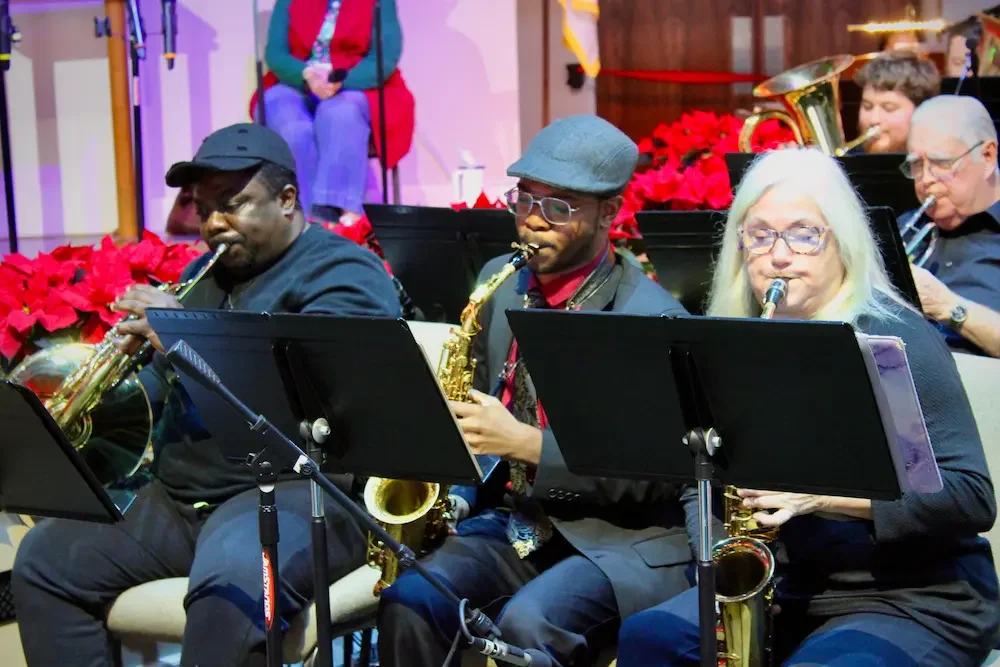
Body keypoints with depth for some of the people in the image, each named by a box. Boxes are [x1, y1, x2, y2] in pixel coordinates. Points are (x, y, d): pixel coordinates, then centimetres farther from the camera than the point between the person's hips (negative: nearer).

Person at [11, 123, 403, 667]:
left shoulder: (343, 273, -5)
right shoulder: (204, 275, 21)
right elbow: (165, 387, 23)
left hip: (296, 490, -8)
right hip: (177, 497, 9)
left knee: (230, 583, -37)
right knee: (45, 556, -2)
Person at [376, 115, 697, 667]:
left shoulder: (653, 319, -13)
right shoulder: (499, 280, 7)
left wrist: (526, 442, -22)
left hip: (625, 538, -5)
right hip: (512, 520, 6)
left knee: (527, 621, -32)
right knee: (409, 600, -20)